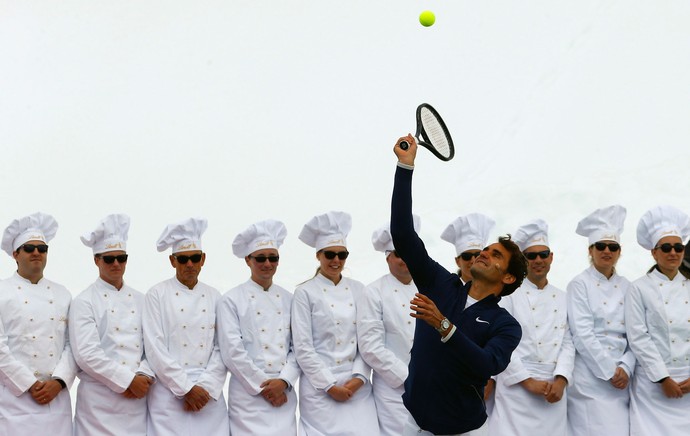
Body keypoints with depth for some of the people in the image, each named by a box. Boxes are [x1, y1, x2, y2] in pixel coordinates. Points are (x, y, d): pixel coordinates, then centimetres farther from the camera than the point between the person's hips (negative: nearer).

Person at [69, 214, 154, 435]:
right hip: (99, 399, -4)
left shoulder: (140, 300, 13)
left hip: (138, 397, 4)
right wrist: (128, 380, -13)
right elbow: (87, 354, -12)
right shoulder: (84, 302, -2)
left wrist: (144, 378, -10)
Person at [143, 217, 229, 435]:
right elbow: (155, 348, -6)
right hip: (169, 393, -2)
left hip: (209, 394, 3)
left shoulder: (214, 297, 11)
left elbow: (221, 348, 4)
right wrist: (186, 388, -11)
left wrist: (206, 388, -9)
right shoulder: (157, 294, 1)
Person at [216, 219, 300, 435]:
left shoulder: (288, 299, 11)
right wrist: (262, 386, -9)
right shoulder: (231, 300, -1)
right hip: (248, 394, -3)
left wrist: (283, 381, -8)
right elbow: (232, 351, -8)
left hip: (283, 393, 4)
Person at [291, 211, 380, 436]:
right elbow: (303, 348, -6)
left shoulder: (357, 290, 9)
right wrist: (329, 385, -10)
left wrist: (359, 378, -6)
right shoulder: (305, 292, -2)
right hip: (319, 387, -3)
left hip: (358, 386, 3)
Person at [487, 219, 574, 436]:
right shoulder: (509, 294, 0)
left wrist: (561, 381, -7)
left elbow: (567, 343, 8)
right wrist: (528, 382, -11)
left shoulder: (561, 298, 14)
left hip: (554, 389, 4)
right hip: (516, 386, -4)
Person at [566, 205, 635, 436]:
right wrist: (609, 371, -12)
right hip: (590, 377, -5)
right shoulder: (580, 284, -2)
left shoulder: (626, 287, 13)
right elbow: (582, 335, -10)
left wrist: (625, 368, -6)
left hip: (621, 377, 5)